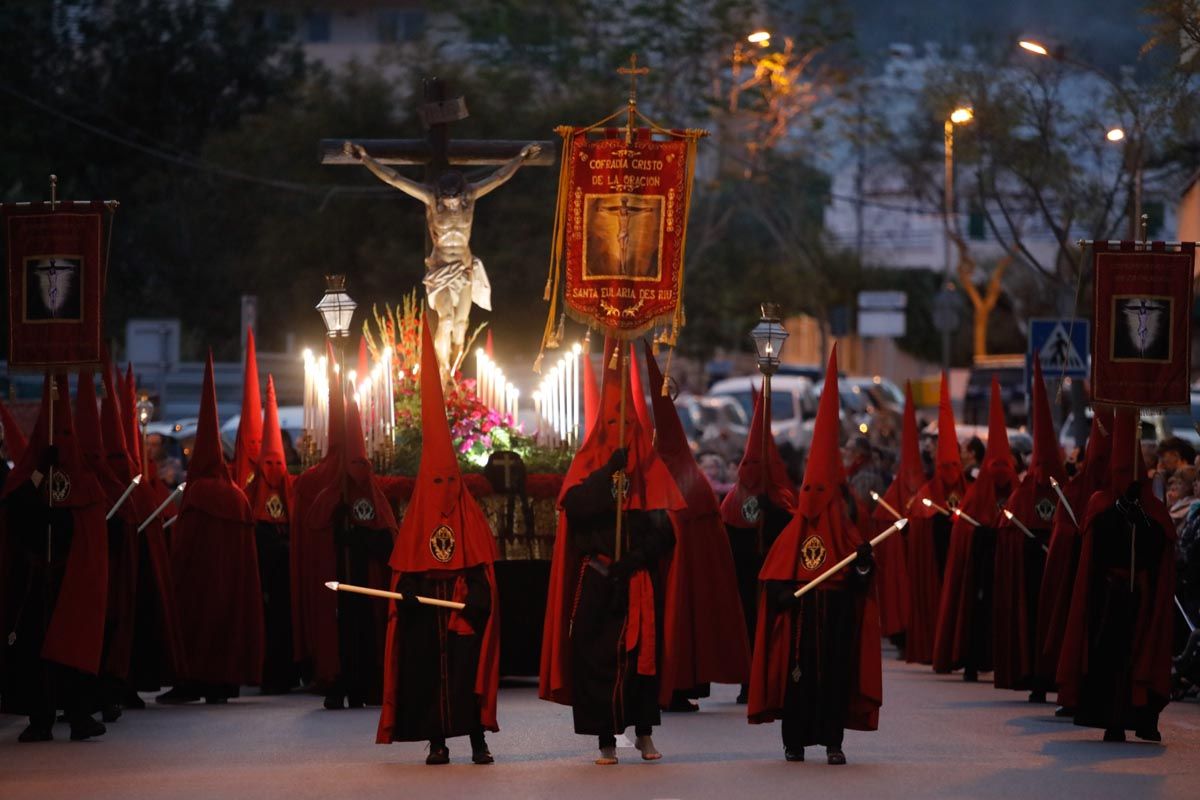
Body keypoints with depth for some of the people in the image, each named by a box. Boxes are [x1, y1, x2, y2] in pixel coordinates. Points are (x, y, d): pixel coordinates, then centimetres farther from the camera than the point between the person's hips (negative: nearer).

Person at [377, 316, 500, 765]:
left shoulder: (472, 518, 4)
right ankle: (437, 742, 4)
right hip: (426, 615, 1)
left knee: (468, 671, -4)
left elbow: (483, 570, 1)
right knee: (429, 672, -1)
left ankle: (478, 740, -1)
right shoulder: (416, 521, 6)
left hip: (465, 614, -1)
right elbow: (404, 570, 6)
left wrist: (478, 598, -14)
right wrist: (406, 594, -12)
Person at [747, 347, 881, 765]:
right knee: (796, 672, 0)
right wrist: (781, 593, -13)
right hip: (798, 619, 1)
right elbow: (773, 576, 5)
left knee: (835, 672, -2)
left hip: (836, 619, -1)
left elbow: (859, 584, -1)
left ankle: (833, 741, 2)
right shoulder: (792, 534, 5)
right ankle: (795, 740, 6)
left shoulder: (847, 535, 3)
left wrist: (862, 564, -20)